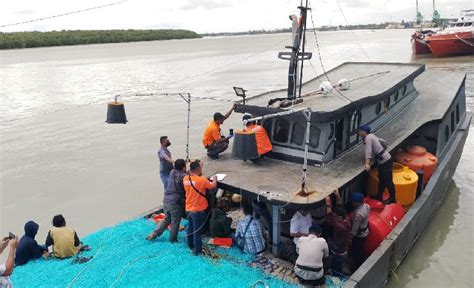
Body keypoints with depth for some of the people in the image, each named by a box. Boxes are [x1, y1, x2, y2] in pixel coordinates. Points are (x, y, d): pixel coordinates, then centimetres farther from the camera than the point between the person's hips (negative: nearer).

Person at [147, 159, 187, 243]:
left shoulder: (172, 172, 4)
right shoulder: (184, 176, -16)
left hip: (166, 199, 7)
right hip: (175, 202, -7)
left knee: (166, 219, 22)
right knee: (175, 221, 11)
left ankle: (153, 234, 21)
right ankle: (173, 239, 22)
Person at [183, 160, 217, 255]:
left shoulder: (185, 178, -2)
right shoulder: (202, 180, -21)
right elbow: (213, 186, -8)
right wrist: (214, 178, 9)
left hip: (188, 208, 6)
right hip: (198, 209, -6)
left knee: (190, 229, 20)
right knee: (197, 231, 3)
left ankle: (191, 246, 34)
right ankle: (197, 250, 12)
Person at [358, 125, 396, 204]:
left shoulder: (368, 138, -16)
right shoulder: (371, 136, 13)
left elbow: (368, 151, -29)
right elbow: (383, 141, 25)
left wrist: (367, 164, -39)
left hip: (385, 161, -10)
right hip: (385, 159, 10)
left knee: (388, 180, -1)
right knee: (382, 179, 17)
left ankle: (392, 198, 9)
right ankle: (379, 196, 27)